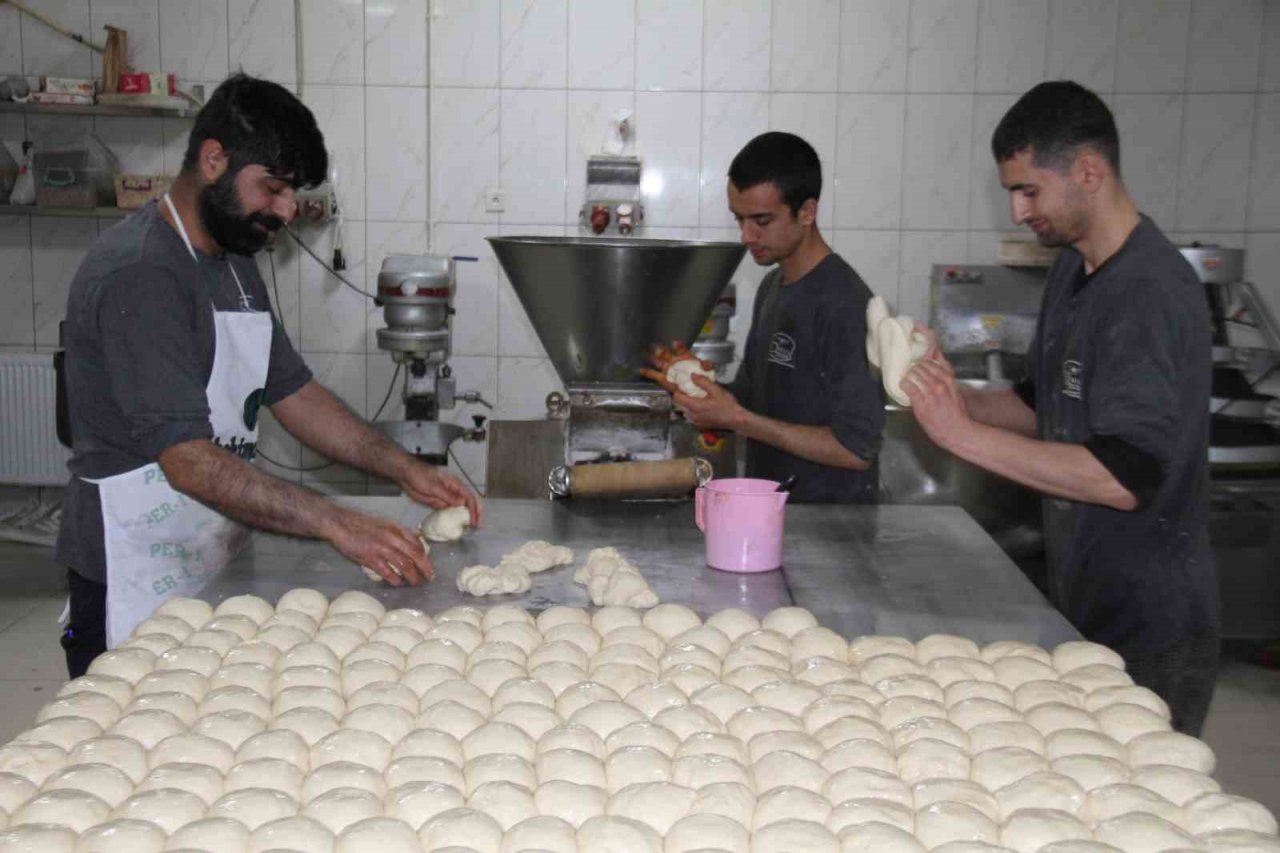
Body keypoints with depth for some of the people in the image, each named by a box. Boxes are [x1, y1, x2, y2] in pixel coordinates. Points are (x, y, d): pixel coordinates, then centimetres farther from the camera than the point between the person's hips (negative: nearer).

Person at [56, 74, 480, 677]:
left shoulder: (235, 265, 12)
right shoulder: (137, 274, -20)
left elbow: (292, 392, 13)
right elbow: (189, 460, -26)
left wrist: (406, 470, 2)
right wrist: (337, 524, -31)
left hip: (215, 570, 9)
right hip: (139, 587, -9)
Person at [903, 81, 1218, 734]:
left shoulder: (1152, 291, -22)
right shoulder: (1073, 271, 8)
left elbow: (1125, 477, -28)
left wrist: (963, 432, -26)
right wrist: (954, 396, -1)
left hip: (1148, 630, -8)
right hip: (1080, 604, 8)